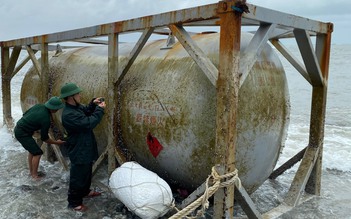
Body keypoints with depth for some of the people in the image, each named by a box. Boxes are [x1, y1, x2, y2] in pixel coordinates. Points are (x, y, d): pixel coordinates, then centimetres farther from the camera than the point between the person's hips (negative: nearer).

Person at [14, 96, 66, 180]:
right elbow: (44, 138, -11)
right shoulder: (46, 119, -23)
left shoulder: (39, 105, -3)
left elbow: (25, 114, 9)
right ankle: (35, 175, 12)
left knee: (32, 150, 21)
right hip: (22, 134, -9)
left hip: (18, 127, 9)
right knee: (37, 152, 0)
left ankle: (31, 171, 32)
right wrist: (56, 142, 1)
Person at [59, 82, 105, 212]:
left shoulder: (76, 106, 0)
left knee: (87, 172, 26)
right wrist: (100, 109, -20)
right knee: (78, 177, 5)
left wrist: (93, 104, 0)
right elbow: (89, 123, -31)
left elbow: (86, 112, 19)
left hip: (85, 148, 10)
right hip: (79, 151, -10)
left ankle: (85, 191, 46)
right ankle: (74, 202, 21)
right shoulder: (69, 114, -31)